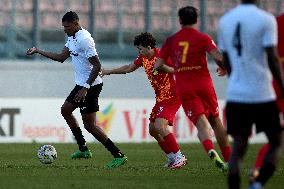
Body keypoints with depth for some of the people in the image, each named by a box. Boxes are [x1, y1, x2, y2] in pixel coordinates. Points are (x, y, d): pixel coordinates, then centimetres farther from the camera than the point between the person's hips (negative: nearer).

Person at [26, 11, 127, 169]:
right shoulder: (72, 37, 9)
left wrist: (86, 88, -27)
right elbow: (61, 57, 20)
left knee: (89, 125, -10)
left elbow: (97, 66, -25)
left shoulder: (84, 39, -22)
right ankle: (83, 149, 25)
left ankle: (118, 156, -9)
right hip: (81, 84, 11)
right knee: (65, 110, 22)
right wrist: (38, 51, 18)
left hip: (91, 85, -11)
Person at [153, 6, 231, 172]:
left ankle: (211, 151, -38)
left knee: (201, 123, -9)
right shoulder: (203, 38, -1)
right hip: (204, 84, -1)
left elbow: (158, 66, 6)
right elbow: (218, 57, -15)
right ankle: (229, 159, 17)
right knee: (216, 121, 15)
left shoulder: (171, 41, 7)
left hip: (184, 89, 1)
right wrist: (224, 68, 6)